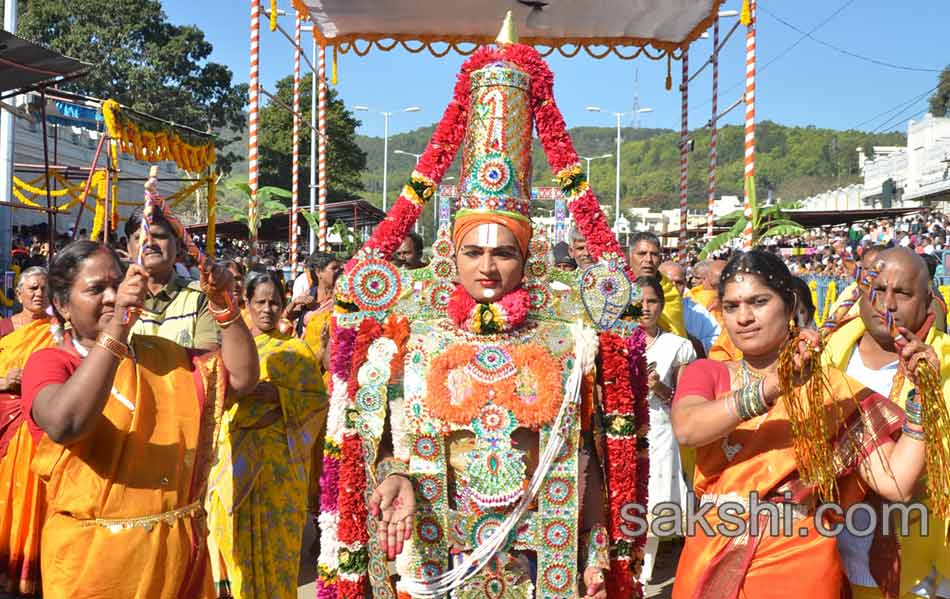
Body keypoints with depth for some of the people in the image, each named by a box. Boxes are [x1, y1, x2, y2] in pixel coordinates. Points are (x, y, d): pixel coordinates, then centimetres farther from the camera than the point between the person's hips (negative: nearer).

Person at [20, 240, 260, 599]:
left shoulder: (162, 354, 9)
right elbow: (65, 425, -27)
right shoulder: (49, 362, -6)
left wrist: (223, 306, -11)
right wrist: (117, 327, -33)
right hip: (94, 555, -4)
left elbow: (242, 378, 1)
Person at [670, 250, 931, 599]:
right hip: (711, 561, 1)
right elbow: (686, 429, -22)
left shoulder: (832, 387, -2)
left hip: (799, 565, -1)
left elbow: (896, 484, -9)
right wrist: (769, 387, -32)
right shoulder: (705, 373, 0)